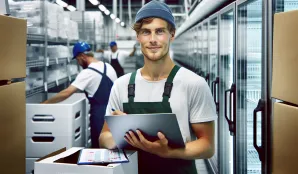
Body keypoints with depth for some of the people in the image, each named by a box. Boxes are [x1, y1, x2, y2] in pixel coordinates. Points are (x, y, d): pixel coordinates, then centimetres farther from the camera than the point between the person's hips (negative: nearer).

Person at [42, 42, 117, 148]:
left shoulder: (87, 72, -15)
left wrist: (45, 103, -13)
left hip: (100, 114, -8)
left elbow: (66, 93, -20)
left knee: (98, 147, 4)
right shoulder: (108, 66, 8)